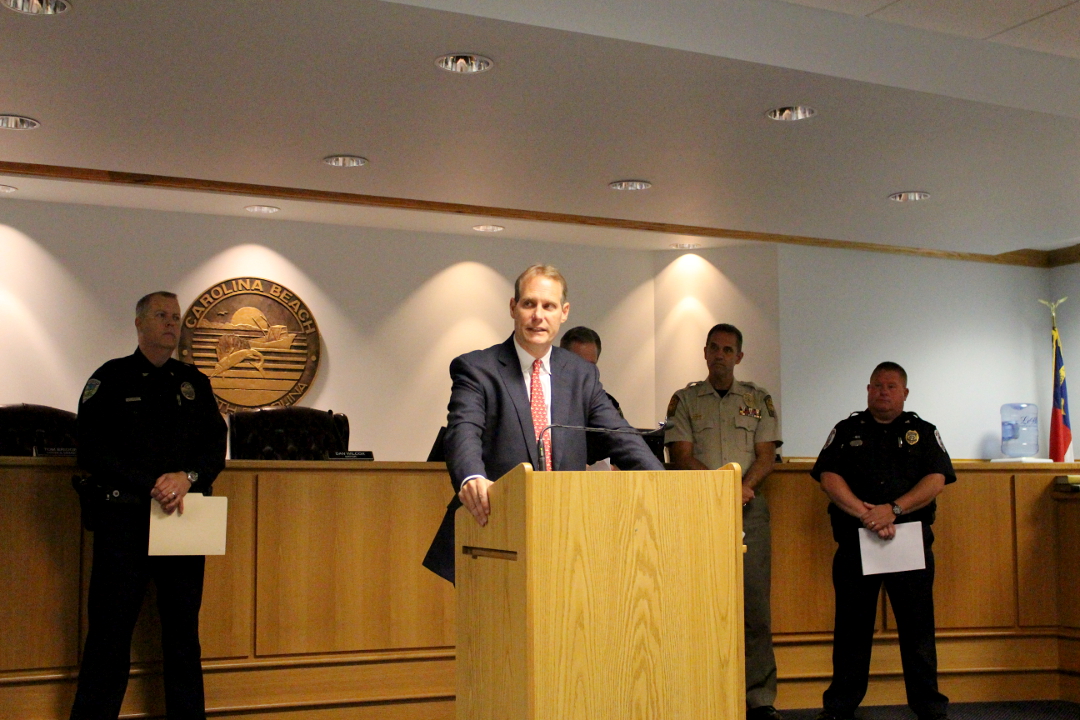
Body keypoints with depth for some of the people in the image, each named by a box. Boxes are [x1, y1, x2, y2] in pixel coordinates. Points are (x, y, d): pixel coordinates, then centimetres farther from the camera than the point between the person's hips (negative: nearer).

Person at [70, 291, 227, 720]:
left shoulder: (195, 383, 15)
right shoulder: (111, 379, 3)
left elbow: (216, 446, 9)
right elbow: (92, 452, -6)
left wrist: (187, 478, -11)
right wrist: (152, 486, -15)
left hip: (184, 520, 4)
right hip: (123, 520, -3)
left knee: (183, 634, 8)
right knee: (110, 633, -1)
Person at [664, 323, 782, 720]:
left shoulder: (759, 399, 13)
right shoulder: (684, 399, 10)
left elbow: (766, 455, 6)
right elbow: (682, 457, 0)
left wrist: (745, 486, -13)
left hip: (750, 509, 1)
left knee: (755, 601, -2)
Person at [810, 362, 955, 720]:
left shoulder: (923, 432, 13)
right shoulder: (846, 431, 13)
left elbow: (936, 479, -1)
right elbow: (829, 477, -1)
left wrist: (893, 510, -14)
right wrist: (865, 514, -14)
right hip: (855, 542, 0)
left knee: (918, 626, 2)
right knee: (851, 626, 5)